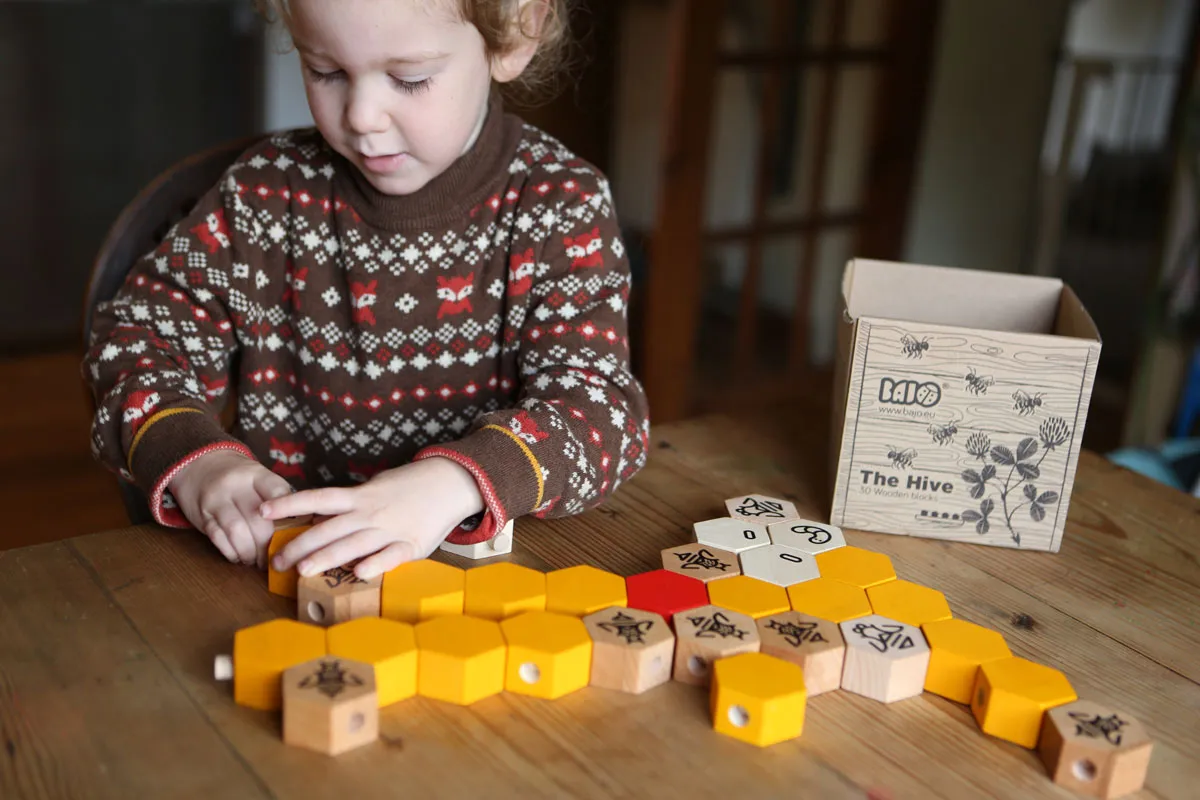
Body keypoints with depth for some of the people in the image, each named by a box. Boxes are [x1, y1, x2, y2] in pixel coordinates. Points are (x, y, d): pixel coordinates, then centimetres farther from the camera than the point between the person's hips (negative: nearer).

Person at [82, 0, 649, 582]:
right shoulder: (270, 192, 0)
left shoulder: (562, 206, -6)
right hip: (280, 557, 2)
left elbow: (597, 403, -16)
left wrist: (452, 485, -36)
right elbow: (141, 330, 6)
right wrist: (194, 462, -16)